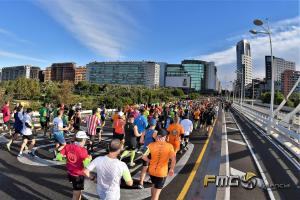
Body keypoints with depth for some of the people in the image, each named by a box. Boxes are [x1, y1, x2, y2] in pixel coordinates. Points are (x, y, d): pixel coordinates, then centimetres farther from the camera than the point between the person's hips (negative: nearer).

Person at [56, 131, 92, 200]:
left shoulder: (67, 146, -9)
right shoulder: (83, 150, -26)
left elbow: (58, 157, -5)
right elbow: (86, 165, -30)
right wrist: (89, 158, -10)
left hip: (70, 173, 7)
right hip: (78, 175, -7)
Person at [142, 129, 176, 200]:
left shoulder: (151, 145, -8)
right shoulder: (169, 146, -12)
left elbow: (144, 157, -10)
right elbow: (173, 159, -19)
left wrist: (150, 161, 6)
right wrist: (171, 169, -5)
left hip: (152, 170, 3)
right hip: (162, 172, -3)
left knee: (154, 185, 31)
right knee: (157, 193, 11)